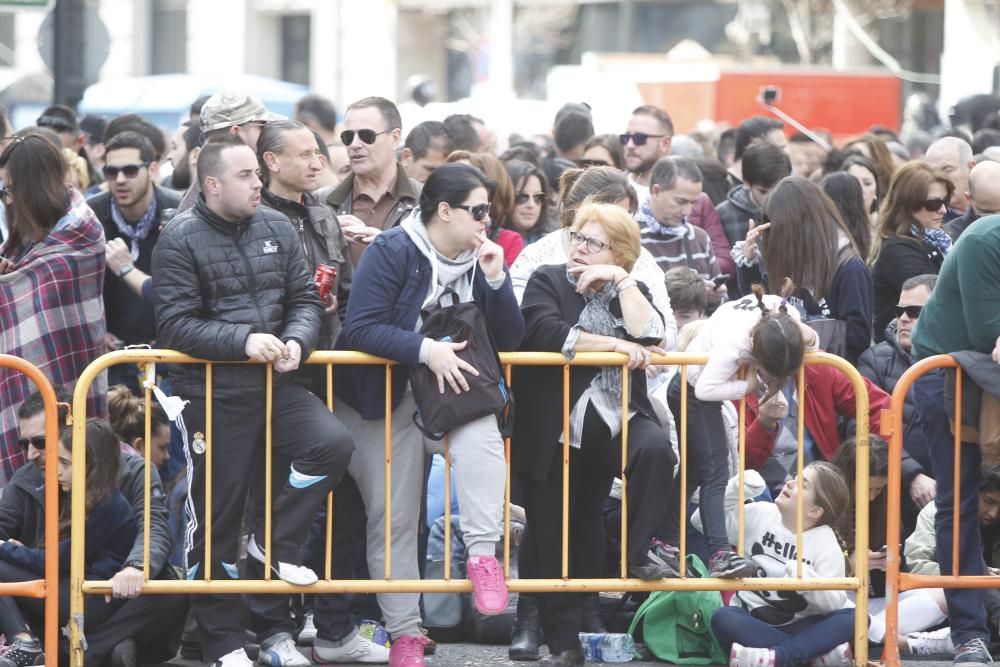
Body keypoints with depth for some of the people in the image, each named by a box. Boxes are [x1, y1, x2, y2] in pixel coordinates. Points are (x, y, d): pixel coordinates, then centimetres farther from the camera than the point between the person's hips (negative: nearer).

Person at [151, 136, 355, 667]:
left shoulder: (276, 229, 6)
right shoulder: (181, 240, -8)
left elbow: (306, 300, 7)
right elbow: (176, 324, -15)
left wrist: (296, 341, -13)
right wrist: (244, 341, -22)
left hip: (276, 384, 4)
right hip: (213, 394, -4)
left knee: (332, 443, -20)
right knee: (215, 514, 2)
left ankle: (277, 543, 2)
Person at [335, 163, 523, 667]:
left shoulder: (480, 258, 3)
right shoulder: (392, 252, -12)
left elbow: (510, 341, 0)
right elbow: (360, 329, -21)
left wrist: (495, 281, -14)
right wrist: (425, 349, -29)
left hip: (452, 396, 3)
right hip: (387, 402, -3)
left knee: (482, 436, -32)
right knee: (392, 520, -2)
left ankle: (483, 555, -27)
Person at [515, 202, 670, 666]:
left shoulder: (630, 292, 12)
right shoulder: (547, 282, 4)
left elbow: (648, 335, -10)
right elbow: (546, 333, -17)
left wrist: (619, 279, -9)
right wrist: (613, 345, -16)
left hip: (613, 420, 1)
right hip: (554, 431, -1)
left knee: (656, 449, -30)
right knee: (553, 537, 1)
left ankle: (636, 553, -14)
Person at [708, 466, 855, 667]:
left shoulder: (826, 541, -5)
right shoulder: (759, 515, 2)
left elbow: (835, 603, -13)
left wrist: (809, 581, -33)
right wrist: (735, 491, -8)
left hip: (798, 628, -1)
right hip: (751, 626, 1)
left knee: (853, 618, -26)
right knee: (722, 618, -33)